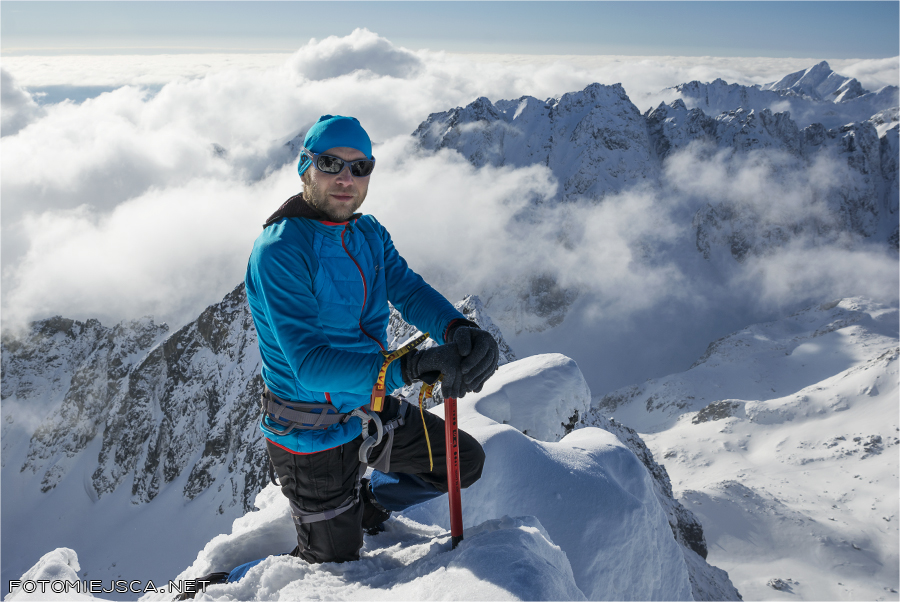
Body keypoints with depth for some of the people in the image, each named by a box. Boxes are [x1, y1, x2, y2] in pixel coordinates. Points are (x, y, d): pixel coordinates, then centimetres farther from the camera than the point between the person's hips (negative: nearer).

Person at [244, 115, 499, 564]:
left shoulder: (369, 234, -1)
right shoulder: (277, 252, -26)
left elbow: (409, 290, -15)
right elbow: (310, 364, -34)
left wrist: (458, 329, -37)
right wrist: (407, 367, -46)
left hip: (370, 410, 7)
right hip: (313, 434, -6)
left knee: (466, 462, 15)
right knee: (337, 569, 11)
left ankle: (366, 507, 35)